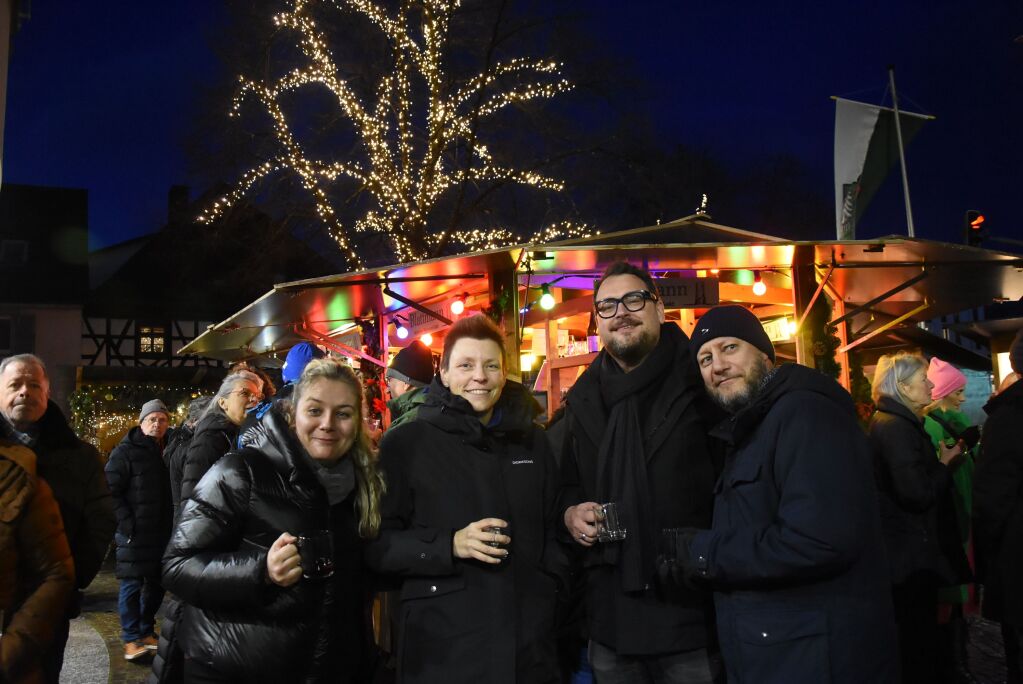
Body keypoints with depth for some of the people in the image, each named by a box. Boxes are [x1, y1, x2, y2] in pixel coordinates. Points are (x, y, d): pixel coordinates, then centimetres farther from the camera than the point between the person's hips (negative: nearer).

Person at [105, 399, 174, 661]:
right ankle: (132, 639, 3)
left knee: (157, 583, 11)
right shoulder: (126, 451, -4)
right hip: (136, 532, -6)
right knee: (132, 584, -4)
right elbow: (111, 489, -11)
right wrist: (128, 523, -18)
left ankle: (146, 631, 24)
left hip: (162, 532, 6)